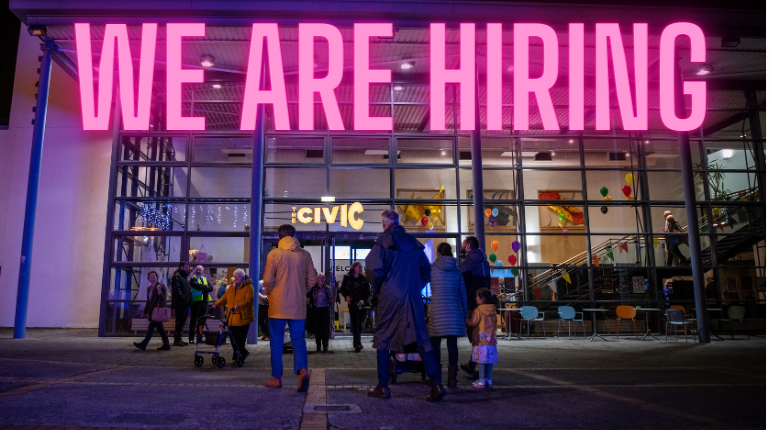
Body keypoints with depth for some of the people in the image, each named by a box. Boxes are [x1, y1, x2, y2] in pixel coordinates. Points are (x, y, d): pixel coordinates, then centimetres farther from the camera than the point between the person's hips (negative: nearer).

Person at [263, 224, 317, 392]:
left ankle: (276, 378, 14)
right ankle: (303, 370, -15)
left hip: (278, 305, -2)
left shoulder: (274, 254, -5)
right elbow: (312, 280, 5)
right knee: (299, 340, 7)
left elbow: (268, 280, -7)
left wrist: (270, 294, 11)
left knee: (276, 342, 9)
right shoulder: (305, 255, 3)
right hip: (298, 305, 2)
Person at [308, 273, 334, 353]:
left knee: (325, 329, -4)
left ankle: (325, 346, 0)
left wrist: (331, 301, -8)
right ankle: (318, 346, 13)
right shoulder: (313, 288, 4)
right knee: (317, 328, 4)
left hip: (325, 310, 0)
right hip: (315, 310, 0)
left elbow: (330, 299, 10)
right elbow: (308, 296, -2)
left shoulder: (327, 288, 7)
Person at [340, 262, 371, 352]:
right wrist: (346, 296, -6)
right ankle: (357, 344, -12)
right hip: (352, 303, -2)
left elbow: (368, 291, 3)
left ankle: (356, 342, 25)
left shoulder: (364, 279, 3)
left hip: (362, 304, 2)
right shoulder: (347, 278, 2)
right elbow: (342, 289, 12)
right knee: (355, 323, -10)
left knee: (360, 324, 9)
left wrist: (363, 300, -12)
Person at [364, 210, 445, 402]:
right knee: (421, 339, 4)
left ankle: (383, 387, 11)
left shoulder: (383, 242, -5)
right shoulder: (414, 243, 11)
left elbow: (373, 267, -15)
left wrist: (377, 288, 1)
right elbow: (426, 269, 14)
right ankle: (436, 384, -5)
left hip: (389, 297, -4)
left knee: (383, 340, 8)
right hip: (413, 299, 4)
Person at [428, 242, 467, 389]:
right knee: (452, 344, 4)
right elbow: (463, 294, 11)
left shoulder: (432, 268, 1)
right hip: (454, 310, 3)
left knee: (435, 343, 6)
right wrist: (465, 314, 17)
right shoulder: (456, 270, 10)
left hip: (437, 309, -2)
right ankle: (452, 378, 3)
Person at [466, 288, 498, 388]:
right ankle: (488, 380, 15)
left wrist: (467, 319, 7)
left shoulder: (478, 310, -10)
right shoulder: (493, 310, 10)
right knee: (489, 361, 10)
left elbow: (473, 322, -11)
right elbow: (494, 323, 17)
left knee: (482, 361, -4)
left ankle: (481, 381, -2)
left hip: (481, 340, -6)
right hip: (491, 339, 6)